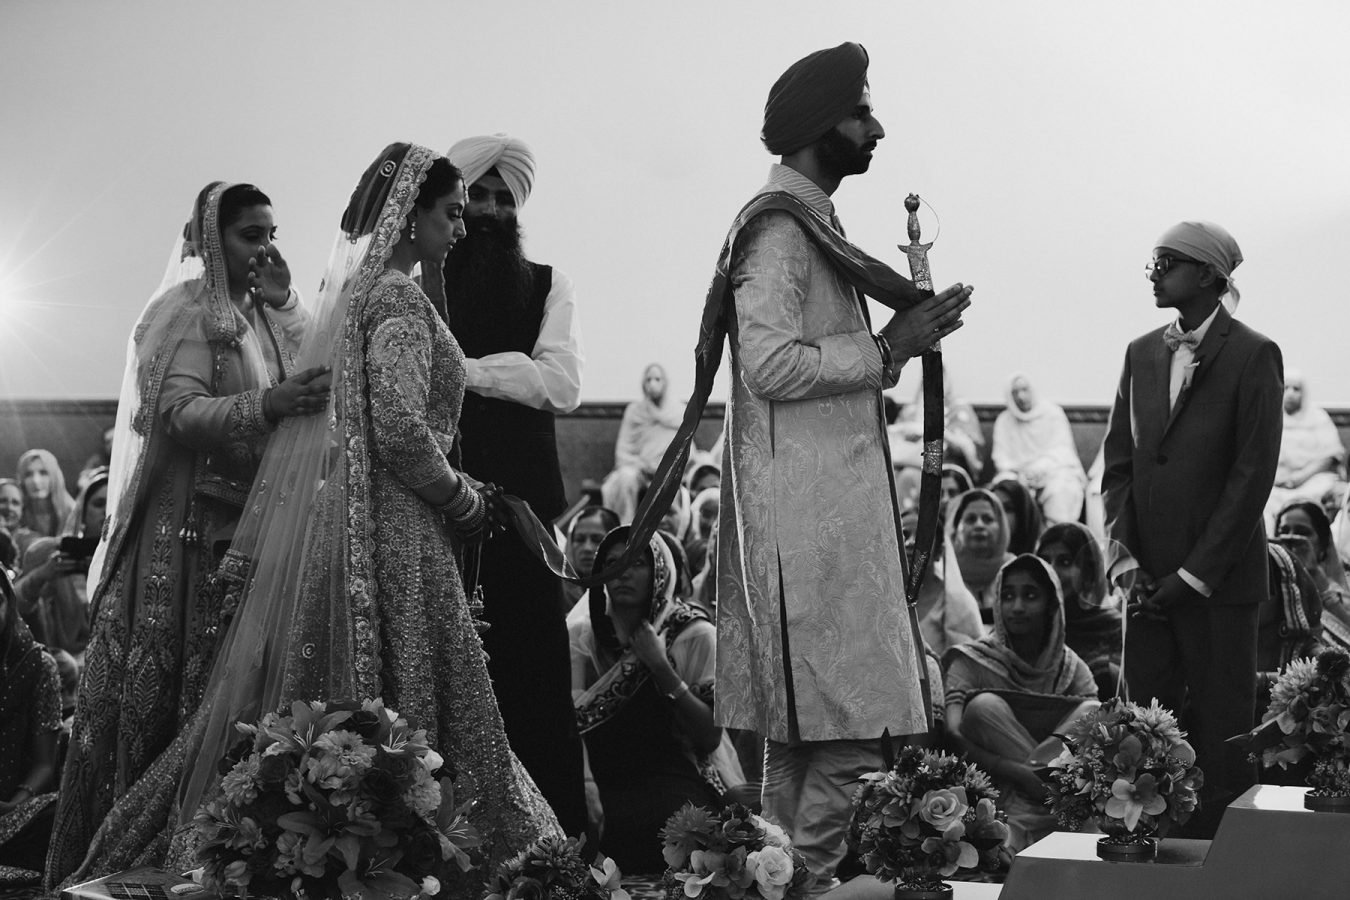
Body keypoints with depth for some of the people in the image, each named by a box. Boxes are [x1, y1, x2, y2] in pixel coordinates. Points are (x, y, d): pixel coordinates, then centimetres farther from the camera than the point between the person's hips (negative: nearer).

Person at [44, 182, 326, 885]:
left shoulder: (257, 313, 17)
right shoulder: (188, 311, -7)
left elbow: (307, 381, 9)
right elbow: (177, 411, -20)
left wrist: (283, 302, 3)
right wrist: (265, 405, -34)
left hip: (249, 523, 7)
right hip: (188, 526, -7)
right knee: (170, 680, -5)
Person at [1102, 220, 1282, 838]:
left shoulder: (1252, 356, -4)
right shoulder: (1142, 353, 13)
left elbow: (1253, 474, -8)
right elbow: (1118, 461, 13)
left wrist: (1194, 574, -11)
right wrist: (1124, 556, 0)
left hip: (1219, 579, -5)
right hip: (1148, 578, 5)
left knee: (1220, 735, -2)